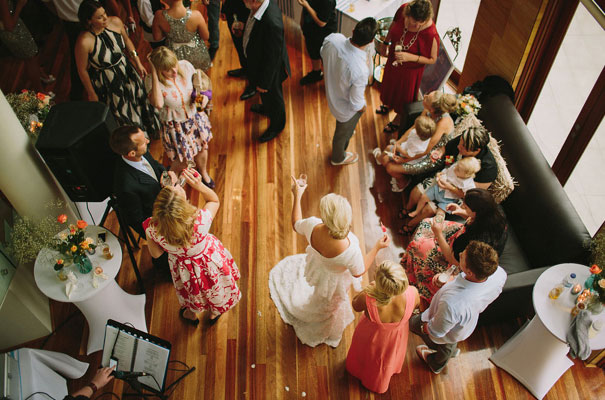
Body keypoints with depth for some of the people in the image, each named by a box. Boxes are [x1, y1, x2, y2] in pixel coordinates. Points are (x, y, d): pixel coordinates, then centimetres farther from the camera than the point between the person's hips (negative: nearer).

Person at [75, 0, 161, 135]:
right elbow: (82, 70, -18)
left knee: (138, 100, 25)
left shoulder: (115, 22, -18)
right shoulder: (84, 42, -33)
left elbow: (126, 40, 5)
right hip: (105, 83, -5)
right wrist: (91, 94, -7)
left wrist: (138, 63, 6)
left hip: (126, 71, 5)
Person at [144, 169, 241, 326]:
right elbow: (214, 200, -19)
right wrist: (199, 185, -34)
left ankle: (192, 315, 71)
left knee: (191, 290, 38)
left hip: (183, 269, 2)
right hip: (209, 263, -1)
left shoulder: (152, 228, -38)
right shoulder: (200, 221, -44)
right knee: (215, 288, 36)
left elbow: (156, 253, -14)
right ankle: (214, 313, 68)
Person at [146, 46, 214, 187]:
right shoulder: (151, 81, -26)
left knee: (202, 148, 24)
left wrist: (202, 95, -20)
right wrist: (154, 73, -42)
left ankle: (203, 173, 58)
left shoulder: (185, 65, -16)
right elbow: (158, 104, -45)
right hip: (175, 126, -4)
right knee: (183, 160, 8)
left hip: (195, 117, 4)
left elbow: (198, 83, 4)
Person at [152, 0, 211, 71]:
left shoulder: (159, 15, -31)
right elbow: (206, 37, -18)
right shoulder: (196, 15, -35)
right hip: (196, 54, -1)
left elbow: (157, 37, -13)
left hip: (174, 55, 1)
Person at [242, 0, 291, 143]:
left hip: (270, 69, -7)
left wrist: (264, 83, -20)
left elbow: (272, 59, -30)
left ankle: (276, 125, 49)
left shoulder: (272, 23, -43)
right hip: (259, 61, 7)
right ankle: (266, 108, 66)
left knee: (272, 96, 21)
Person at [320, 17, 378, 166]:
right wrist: (362, 107, -5)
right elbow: (356, 102, -28)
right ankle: (339, 158, 59)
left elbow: (323, 53, -3)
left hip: (332, 93, 6)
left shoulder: (333, 39, -29)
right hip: (346, 109, -5)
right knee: (343, 132, 28)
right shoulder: (360, 71, -45)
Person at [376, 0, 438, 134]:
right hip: (393, 60, 5)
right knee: (390, 83, 33)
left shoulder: (431, 34, -40)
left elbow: (432, 59, -24)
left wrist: (410, 57, -37)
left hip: (410, 69, -5)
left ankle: (398, 119, 51)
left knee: (404, 93, 21)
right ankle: (388, 104, 67)